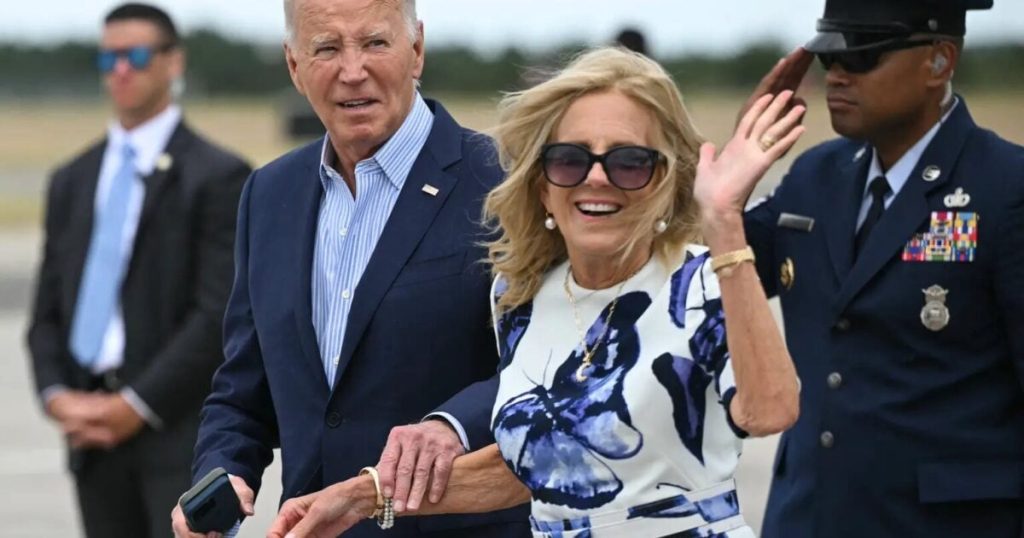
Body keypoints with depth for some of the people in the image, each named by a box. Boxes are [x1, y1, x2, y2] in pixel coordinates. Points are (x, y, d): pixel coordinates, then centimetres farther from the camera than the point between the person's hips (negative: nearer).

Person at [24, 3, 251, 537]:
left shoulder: (216, 176, -3)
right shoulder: (73, 181, 16)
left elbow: (219, 313, -10)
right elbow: (48, 312, 14)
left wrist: (136, 406, -13)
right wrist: (57, 396, -4)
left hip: (181, 432, -5)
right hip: (94, 435, 5)